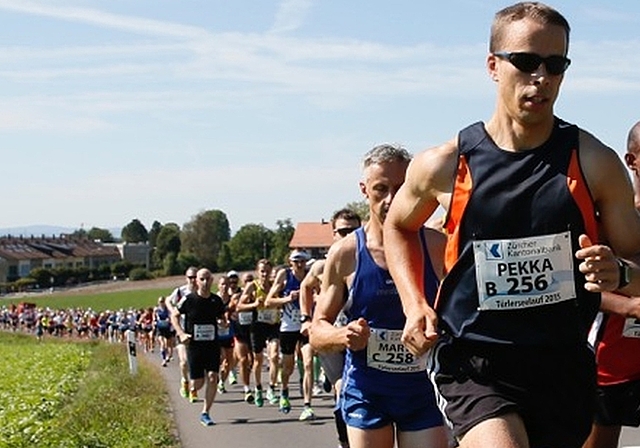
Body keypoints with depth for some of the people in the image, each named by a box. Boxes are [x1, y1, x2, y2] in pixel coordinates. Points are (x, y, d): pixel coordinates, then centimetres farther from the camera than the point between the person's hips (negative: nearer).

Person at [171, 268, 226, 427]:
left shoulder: (217, 300, 3)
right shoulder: (189, 299, -6)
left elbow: (222, 317, 20)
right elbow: (174, 316, 4)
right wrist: (181, 333, -8)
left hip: (213, 344, 2)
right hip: (194, 345, -2)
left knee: (212, 378, -10)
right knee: (198, 382, -1)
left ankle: (205, 413, 1)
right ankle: (192, 387, 39)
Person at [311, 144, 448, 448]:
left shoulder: (437, 247, -4)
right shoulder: (344, 254, -4)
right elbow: (317, 332, 1)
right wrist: (344, 336, -20)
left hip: (424, 390, 0)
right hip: (366, 392, 0)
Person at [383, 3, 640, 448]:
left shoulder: (595, 162, -4)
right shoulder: (443, 165, -4)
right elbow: (398, 227, 16)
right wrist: (415, 303, 3)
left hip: (564, 366, 2)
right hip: (474, 365, -2)